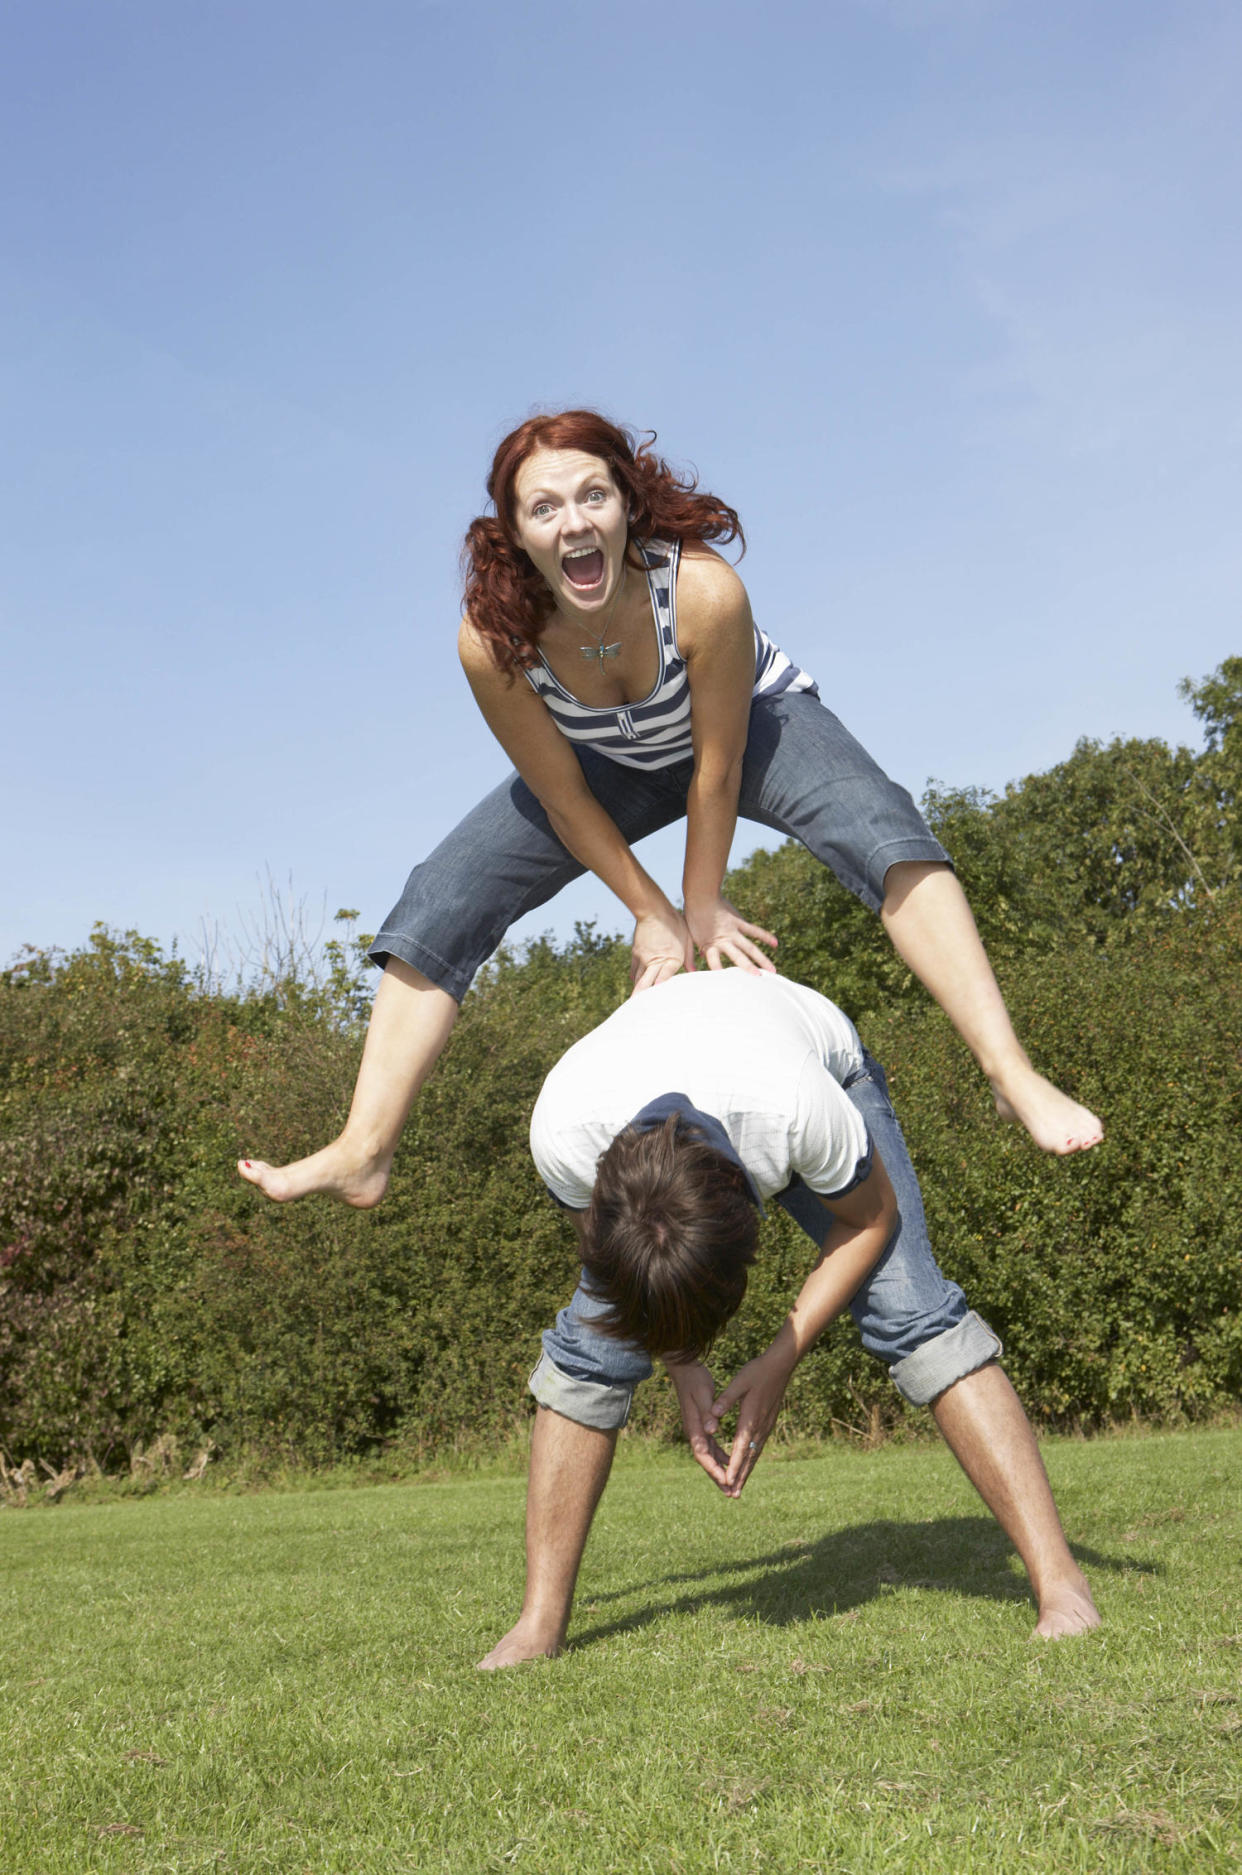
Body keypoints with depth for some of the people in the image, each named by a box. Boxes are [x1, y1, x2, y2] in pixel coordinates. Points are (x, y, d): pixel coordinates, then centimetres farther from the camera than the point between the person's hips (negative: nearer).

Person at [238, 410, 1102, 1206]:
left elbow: (716, 772, -25)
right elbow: (563, 798, -18)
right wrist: (655, 914, -10)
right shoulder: (492, 638, -32)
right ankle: (365, 1150, -4)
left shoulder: (704, 591, -39)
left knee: (881, 830, -32)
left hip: (750, 723, -2)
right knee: (442, 901, -10)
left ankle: (1013, 1075, -36)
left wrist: (703, 907, -13)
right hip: (613, 763, 3)